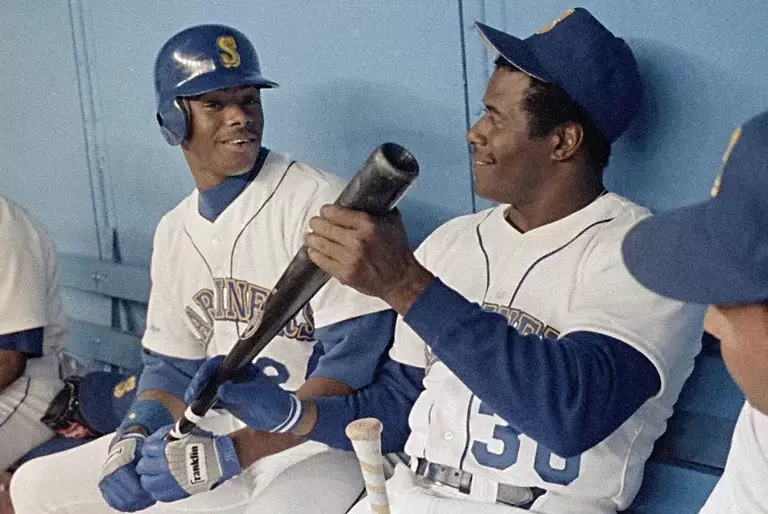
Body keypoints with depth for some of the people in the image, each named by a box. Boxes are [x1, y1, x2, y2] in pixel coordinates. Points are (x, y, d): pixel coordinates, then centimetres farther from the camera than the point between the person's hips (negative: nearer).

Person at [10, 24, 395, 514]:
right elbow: (171, 364, 13)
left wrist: (229, 453, -25)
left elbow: (351, 368, -19)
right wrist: (137, 433, -10)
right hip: (214, 433, 7)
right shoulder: (174, 231, 9)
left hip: (314, 441, -7)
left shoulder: (319, 203, -14)